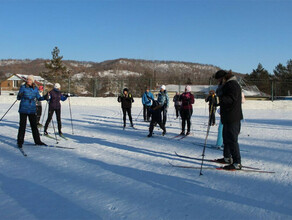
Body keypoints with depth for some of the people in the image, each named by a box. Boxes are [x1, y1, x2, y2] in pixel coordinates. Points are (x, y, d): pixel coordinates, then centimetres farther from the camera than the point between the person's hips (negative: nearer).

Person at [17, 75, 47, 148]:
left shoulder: (35, 88, 7)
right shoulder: (23, 87, -3)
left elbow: (38, 98, 13)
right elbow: (18, 98, -4)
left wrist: (44, 97, -5)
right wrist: (20, 96, -26)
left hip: (32, 110, 3)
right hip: (24, 109, -3)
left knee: (34, 126, 9)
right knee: (22, 125, -1)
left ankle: (37, 141, 18)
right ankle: (20, 142, 9)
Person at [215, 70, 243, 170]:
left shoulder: (233, 85, -14)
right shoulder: (226, 85, 18)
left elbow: (231, 99, -28)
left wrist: (221, 99, -38)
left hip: (233, 118, -11)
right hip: (227, 117, 11)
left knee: (232, 139, -11)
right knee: (226, 137, 19)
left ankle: (237, 163, -8)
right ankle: (227, 158, 33)